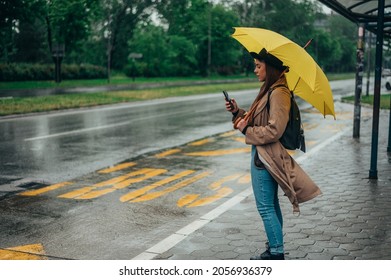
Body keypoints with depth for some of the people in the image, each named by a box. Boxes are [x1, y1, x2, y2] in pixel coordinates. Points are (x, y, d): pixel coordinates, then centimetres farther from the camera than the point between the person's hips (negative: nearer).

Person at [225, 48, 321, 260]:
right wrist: (237, 112, 5)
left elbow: (274, 131, -23)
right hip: (263, 155, 10)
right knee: (271, 205, 16)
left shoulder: (278, 93, -17)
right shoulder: (270, 90, 14)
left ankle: (277, 253, 6)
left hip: (265, 157, -10)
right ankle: (274, 249, 27)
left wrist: (246, 129, -14)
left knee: (265, 207, -3)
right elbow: (257, 121, 17)